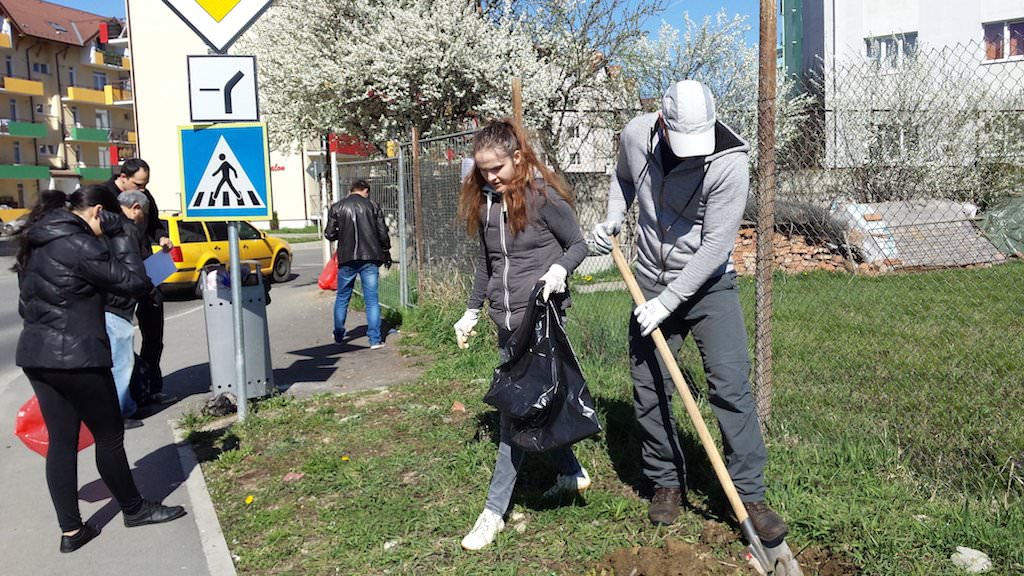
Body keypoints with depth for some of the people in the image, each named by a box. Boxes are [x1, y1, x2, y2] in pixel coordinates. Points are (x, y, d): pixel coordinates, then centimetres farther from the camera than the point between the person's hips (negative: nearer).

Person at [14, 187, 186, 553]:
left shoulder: (38, 242, 13)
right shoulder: (78, 243, -15)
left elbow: (28, 303, 17)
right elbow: (125, 282, -13)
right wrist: (147, 283, 9)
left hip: (36, 354, 9)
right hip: (77, 356, -9)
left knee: (60, 441, 11)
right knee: (109, 435, 7)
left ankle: (70, 530, 16)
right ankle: (134, 509, 23)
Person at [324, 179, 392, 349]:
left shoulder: (337, 208, 2)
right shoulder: (372, 205, 2)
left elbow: (329, 234, 0)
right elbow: (383, 232, 1)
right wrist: (386, 252, 14)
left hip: (346, 259, 1)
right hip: (370, 258, -1)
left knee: (342, 298, 17)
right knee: (372, 299, 2)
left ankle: (339, 334, 26)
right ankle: (375, 339, 0)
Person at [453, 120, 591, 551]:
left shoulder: (542, 196, -12)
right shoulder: (484, 200, 7)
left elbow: (579, 244, -3)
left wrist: (559, 269, -23)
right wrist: (473, 310, 19)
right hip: (507, 322, 7)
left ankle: (494, 511, 2)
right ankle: (572, 474, 36)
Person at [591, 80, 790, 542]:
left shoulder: (728, 160, -22)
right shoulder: (636, 135, -8)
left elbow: (715, 244, -21)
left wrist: (668, 301, -21)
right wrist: (613, 218, -2)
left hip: (708, 284, -3)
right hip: (651, 284, 4)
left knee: (731, 384, -10)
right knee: (649, 390, 7)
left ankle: (749, 494, 3)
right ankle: (667, 482, 26)